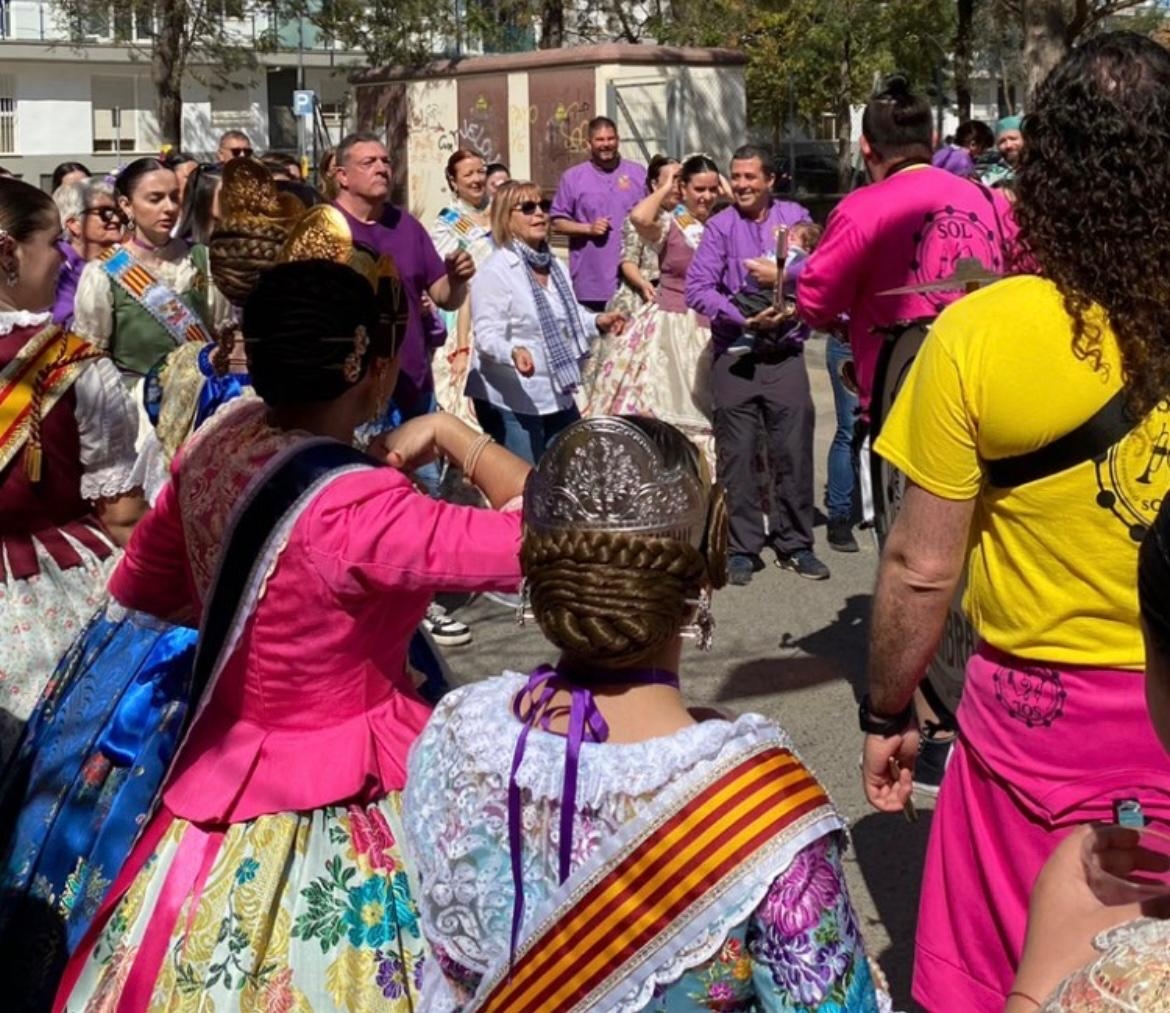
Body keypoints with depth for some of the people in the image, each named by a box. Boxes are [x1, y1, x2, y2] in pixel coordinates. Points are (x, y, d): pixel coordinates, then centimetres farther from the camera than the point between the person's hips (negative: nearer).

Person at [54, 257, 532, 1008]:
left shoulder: (220, 442, -6)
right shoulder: (356, 507, -30)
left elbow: (140, 587, 9)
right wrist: (451, 433, -18)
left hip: (237, 770, 8)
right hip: (339, 808, -7)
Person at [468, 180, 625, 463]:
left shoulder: (555, 265, 11)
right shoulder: (495, 271, -16)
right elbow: (487, 334, -23)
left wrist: (597, 322, 6)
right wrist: (514, 352, -42)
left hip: (557, 393, 8)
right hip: (512, 399, -8)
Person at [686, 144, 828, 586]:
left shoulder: (794, 218, 6)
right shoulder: (720, 226, 3)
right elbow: (697, 289, -7)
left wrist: (781, 276, -13)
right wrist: (744, 320, -15)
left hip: (786, 354, 1)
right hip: (734, 356, 0)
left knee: (793, 451, 3)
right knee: (737, 454, 3)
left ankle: (795, 545, 15)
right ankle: (741, 548, 13)